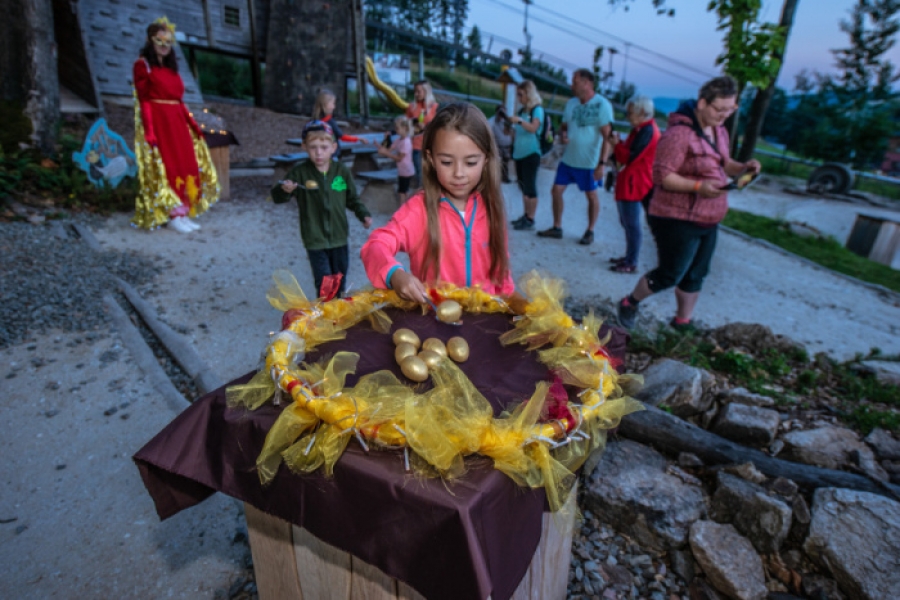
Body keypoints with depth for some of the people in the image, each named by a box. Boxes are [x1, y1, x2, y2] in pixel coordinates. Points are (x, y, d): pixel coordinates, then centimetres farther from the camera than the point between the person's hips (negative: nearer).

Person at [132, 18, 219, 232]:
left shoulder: (170, 67, 17)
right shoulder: (143, 65, -2)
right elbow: (144, 101, -9)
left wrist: (193, 123, 9)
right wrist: (149, 132, -17)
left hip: (177, 123, 7)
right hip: (157, 121, -7)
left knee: (184, 166, 4)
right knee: (166, 167, -5)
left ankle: (182, 212, 10)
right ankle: (171, 215, 0)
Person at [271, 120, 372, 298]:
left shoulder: (342, 171, -2)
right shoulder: (299, 173, -9)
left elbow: (352, 199, 9)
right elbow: (277, 197, -7)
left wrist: (363, 214, -7)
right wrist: (284, 190, -28)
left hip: (339, 238, 3)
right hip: (315, 240, -3)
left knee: (340, 285, 18)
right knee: (324, 287, -5)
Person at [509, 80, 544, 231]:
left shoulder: (537, 109, -6)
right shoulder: (522, 110, 14)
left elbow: (533, 128, -22)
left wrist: (519, 121, -36)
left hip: (531, 154, -8)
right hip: (519, 153, 8)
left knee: (530, 186, -7)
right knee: (523, 186, 11)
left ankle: (530, 219, -4)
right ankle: (525, 215, 18)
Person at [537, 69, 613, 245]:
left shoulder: (602, 105, -11)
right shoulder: (571, 103, 6)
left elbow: (607, 136, -14)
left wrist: (602, 163, -22)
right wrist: (562, 135, -8)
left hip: (589, 162, -6)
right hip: (568, 158, 6)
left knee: (591, 196, 6)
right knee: (557, 190, 4)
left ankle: (590, 232, 21)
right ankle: (557, 228, 18)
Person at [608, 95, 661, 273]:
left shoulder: (647, 131, -16)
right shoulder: (642, 129, 16)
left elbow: (629, 157, -20)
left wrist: (616, 144, -10)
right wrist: (618, 143, 2)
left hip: (633, 185, -11)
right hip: (628, 184, 11)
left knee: (631, 225, -5)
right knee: (627, 223, 17)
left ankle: (631, 263, 1)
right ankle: (628, 257, 28)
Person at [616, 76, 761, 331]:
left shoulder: (720, 132, 11)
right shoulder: (680, 133, -18)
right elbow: (662, 175, -22)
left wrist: (743, 167, 3)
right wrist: (698, 186, -30)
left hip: (708, 221, 9)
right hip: (677, 220, -9)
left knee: (695, 275, 16)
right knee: (669, 275, -4)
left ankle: (683, 321, 32)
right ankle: (629, 303, 20)